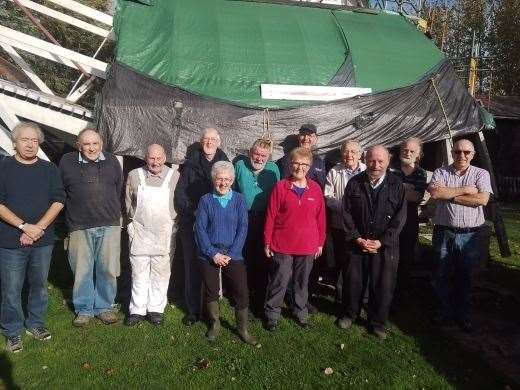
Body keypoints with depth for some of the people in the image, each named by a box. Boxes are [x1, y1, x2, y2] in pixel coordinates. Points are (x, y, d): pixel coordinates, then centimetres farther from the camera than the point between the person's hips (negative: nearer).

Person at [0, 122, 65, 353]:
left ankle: (35, 324, 31)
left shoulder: (49, 169, 6)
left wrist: (39, 227, -11)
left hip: (43, 240, 3)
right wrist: (24, 226, -16)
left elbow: (59, 201, 1)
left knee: (39, 285, 13)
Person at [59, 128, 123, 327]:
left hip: (109, 225, 1)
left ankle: (104, 307, 22)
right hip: (79, 226, -1)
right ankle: (84, 309, 23)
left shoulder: (112, 161, 6)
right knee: (82, 270, 6)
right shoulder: (67, 162, 1)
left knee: (108, 269, 6)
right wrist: (76, 211, 13)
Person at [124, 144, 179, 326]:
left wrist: (172, 223, 7)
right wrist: (134, 220, 11)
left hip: (164, 234, -1)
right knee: (139, 273, 7)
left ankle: (156, 309, 20)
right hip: (139, 233, 1)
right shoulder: (134, 176, 3)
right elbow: (128, 203, 12)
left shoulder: (174, 176, -1)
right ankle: (137, 310, 18)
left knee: (161, 273, 7)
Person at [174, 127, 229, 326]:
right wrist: (193, 211, -8)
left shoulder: (225, 164, 7)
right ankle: (192, 310, 15)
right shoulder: (190, 164, 7)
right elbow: (180, 192, 4)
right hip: (192, 223, 0)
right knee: (192, 267, 4)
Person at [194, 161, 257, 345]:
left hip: (233, 255, 0)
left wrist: (230, 254, -10)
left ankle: (242, 328, 17)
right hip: (209, 255, 0)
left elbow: (242, 228, -3)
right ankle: (215, 324, 32)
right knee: (211, 291, 10)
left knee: (242, 292, -3)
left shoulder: (239, 200, 0)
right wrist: (213, 254, -11)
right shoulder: (206, 200, -2)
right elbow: (200, 229, -4)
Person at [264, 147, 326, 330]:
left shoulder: (315, 188, 1)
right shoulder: (280, 187, -7)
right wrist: (267, 242, -4)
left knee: (302, 281, 17)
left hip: (307, 246, 3)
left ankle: (301, 312, 36)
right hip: (282, 246, -2)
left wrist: (320, 242, 8)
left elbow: (320, 217, 6)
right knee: (279, 281, 7)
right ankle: (272, 314, 26)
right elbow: (270, 216, -5)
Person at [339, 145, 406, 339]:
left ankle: (377, 322, 27)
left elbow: (399, 217, -5)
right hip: (357, 243, 1)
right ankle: (350, 314, 34)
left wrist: (381, 242, -11)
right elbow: (347, 213, 0)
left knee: (382, 285, 7)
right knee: (353, 281, 11)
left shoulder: (397, 185, -3)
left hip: (386, 246, -1)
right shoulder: (354, 183, 1)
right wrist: (357, 238, -9)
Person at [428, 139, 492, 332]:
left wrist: (449, 194, -13)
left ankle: (463, 315, 30)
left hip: (469, 235, 0)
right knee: (442, 275, 10)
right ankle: (446, 312, 28)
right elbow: (435, 193, -17)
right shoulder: (441, 172, 2)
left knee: (464, 276, 13)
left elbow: (482, 199, -14)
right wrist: (465, 190, -14)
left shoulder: (481, 174, 2)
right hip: (444, 233, 0)